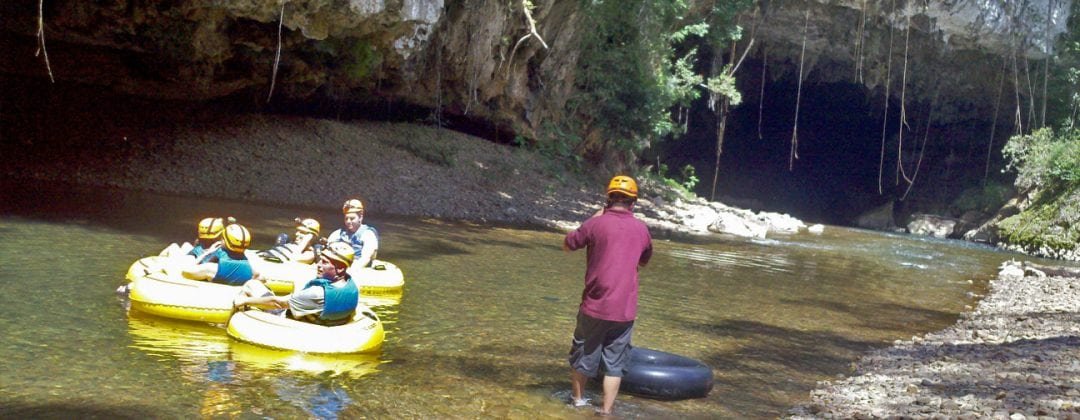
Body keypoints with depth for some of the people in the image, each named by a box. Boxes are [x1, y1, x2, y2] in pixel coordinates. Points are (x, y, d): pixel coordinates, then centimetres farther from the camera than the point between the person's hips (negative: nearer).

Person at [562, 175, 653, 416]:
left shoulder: (596, 223, -8)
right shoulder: (641, 229, 4)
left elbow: (567, 245, 7)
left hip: (595, 306, -1)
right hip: (624, 310, 2)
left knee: (583, 353, 18)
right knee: (614, 363, 9)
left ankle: (577, 398, 34)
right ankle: (606, 411, 8)